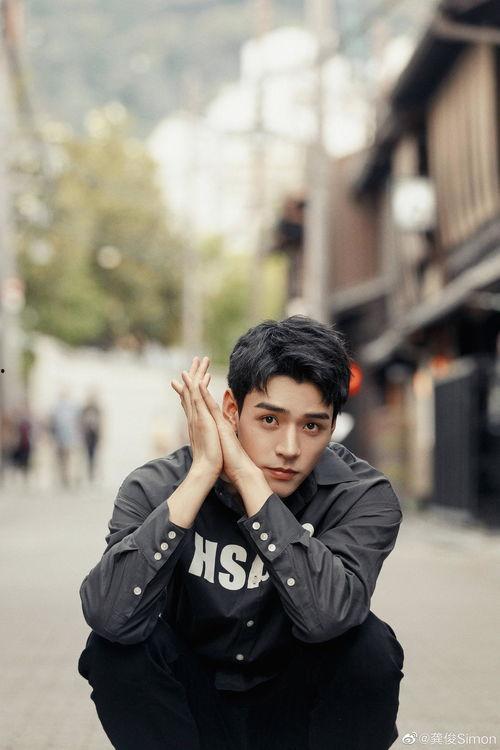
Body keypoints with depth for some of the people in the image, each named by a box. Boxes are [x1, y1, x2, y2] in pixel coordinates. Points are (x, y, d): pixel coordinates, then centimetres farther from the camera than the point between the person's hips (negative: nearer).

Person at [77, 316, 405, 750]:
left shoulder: (362, 497, -17)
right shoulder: (157, 489, -17)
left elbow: (325, 615, -37)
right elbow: (109, 614, -36)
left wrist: (248, 476, -35)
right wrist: (202, 472, -35)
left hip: (298, 713, 0)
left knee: (370, 645, -27)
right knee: (114, 644, -27)